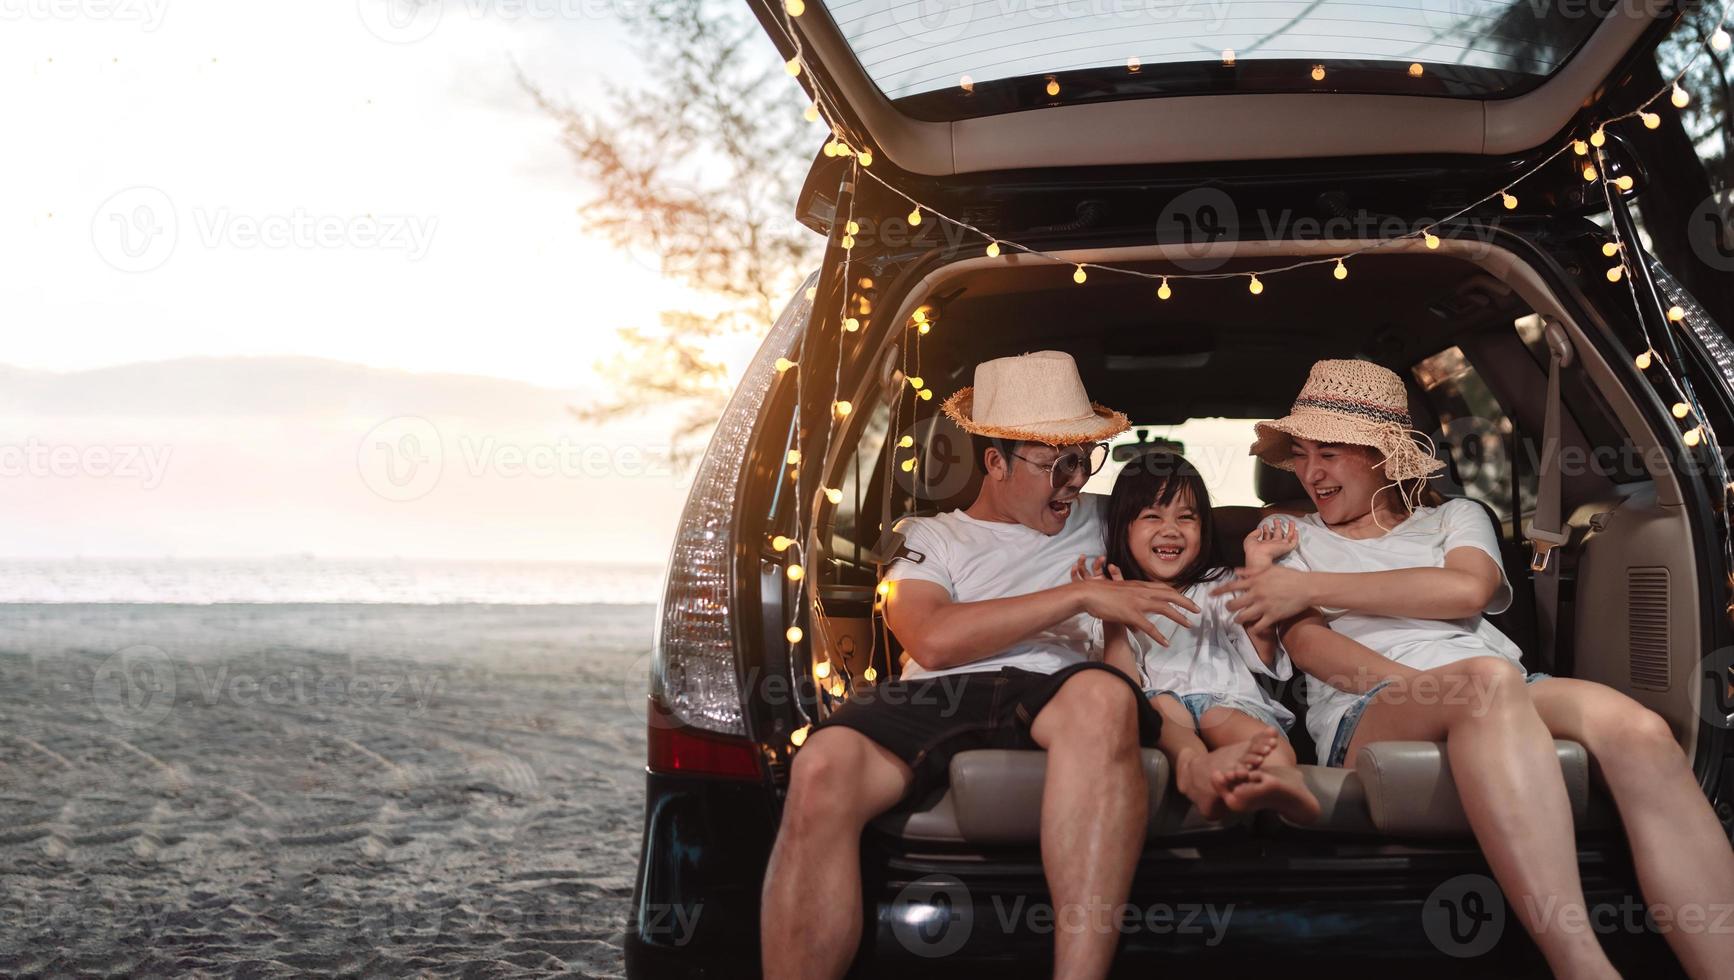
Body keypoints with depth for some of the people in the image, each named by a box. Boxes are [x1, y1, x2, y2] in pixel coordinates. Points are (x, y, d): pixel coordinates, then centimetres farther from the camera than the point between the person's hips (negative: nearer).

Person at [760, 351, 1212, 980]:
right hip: (937, 697, -1)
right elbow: (934, 640, 1)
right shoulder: (927, 538, 21)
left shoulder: (1097, 522, 31)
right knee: (824, 768, -35)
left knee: (1101, 695, -39)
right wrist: (1081, 597, -1)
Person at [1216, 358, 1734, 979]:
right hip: (1367, 712, -3)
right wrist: (1434, 687, -15)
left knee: (1638, 731, -33)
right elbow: (1306, 643, 4)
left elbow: (1468, 589, 2)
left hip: (1510, 699, 3)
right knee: (1488, 680, -40)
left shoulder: (1455, 517, 27)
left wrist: (1313, 586, 0)